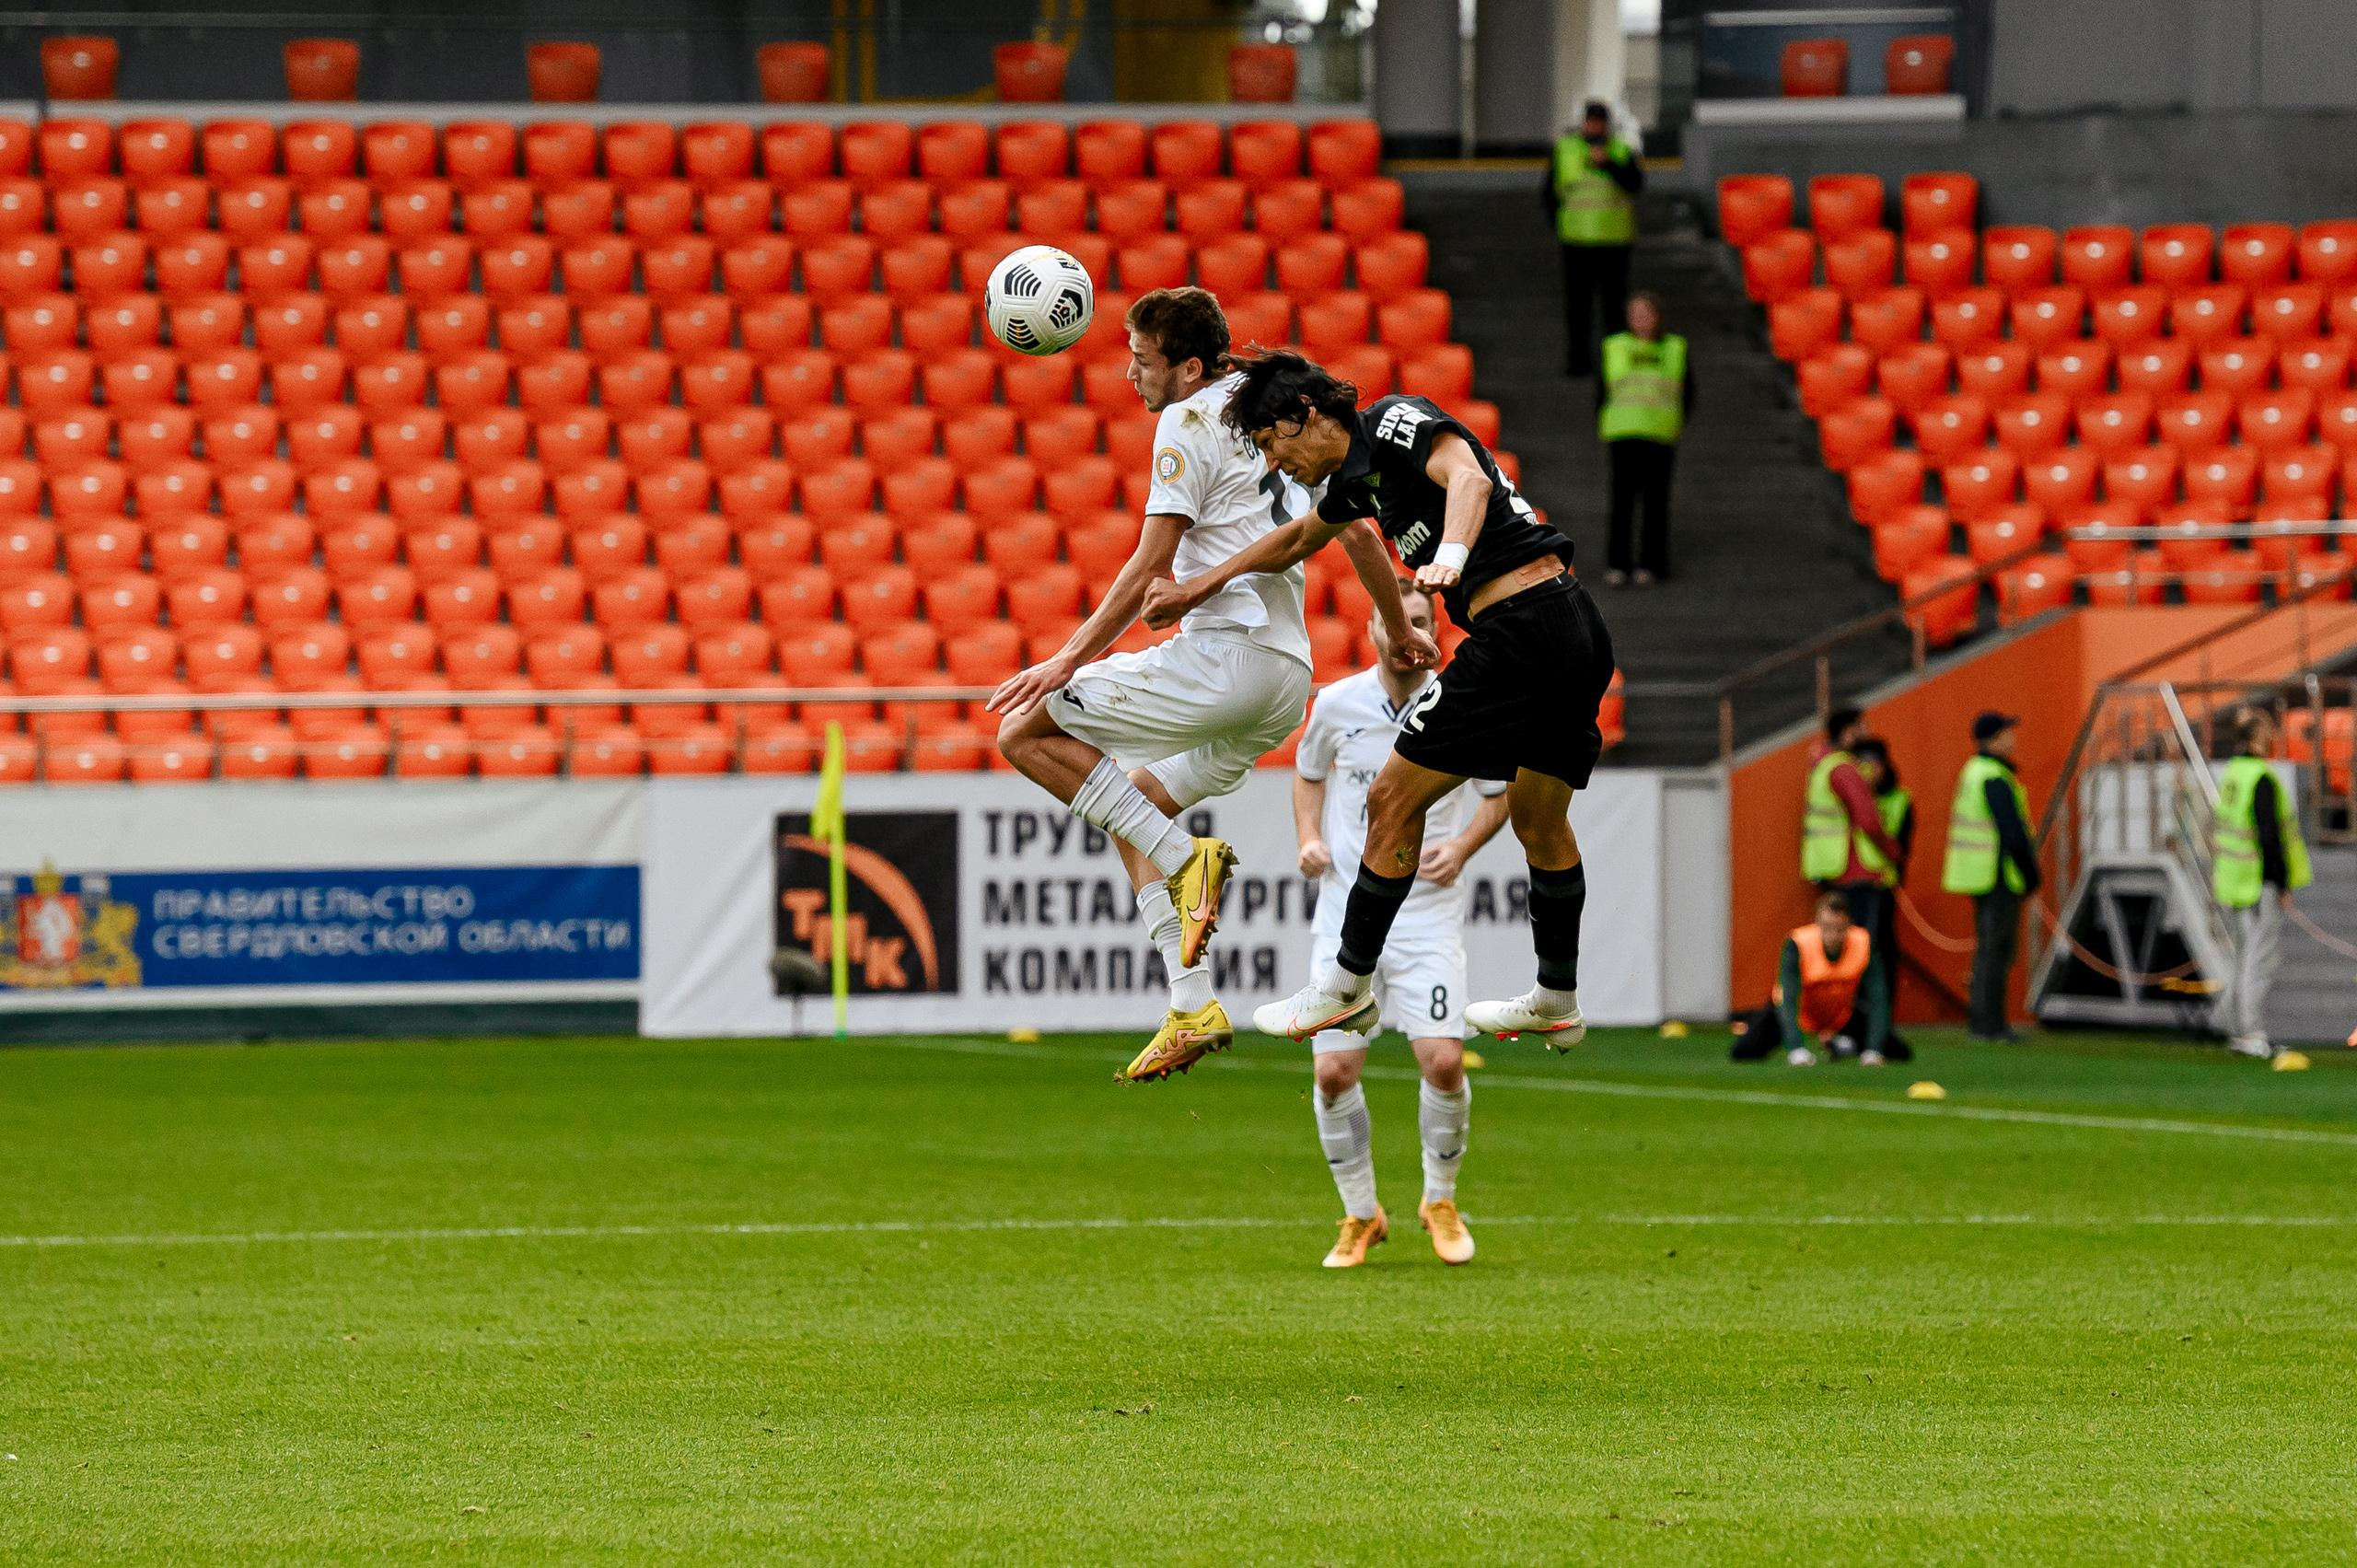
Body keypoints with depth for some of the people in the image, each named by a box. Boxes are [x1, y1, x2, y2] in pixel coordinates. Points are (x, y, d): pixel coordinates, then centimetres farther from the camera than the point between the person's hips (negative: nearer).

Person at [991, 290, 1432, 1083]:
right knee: (1132, 814, 18)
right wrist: (1401, 630, 34)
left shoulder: (1189, 421, -5)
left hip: (1224, 653, -9)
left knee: (1027, 733, -5)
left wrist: (1071, 658, -11)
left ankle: (1185, 858, -11)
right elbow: (1356, 532, 22)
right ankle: (1194, 1010, 9)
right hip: (1288, 675, 9)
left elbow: (1151, 564, -11)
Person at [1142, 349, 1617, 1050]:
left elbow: (1469, 477, -29)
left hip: (1521, 624, -10)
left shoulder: (1397, 421, -8)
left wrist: (1451, 556, -47)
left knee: (1394, 798, -1)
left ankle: (1348, 987, 7)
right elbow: (1299, 537, 40)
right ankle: (1557, 1003, 36)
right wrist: (1198, 588, 45)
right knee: (1538, 820, 24)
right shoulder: (1359, 472, 21)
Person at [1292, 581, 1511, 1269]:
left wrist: (1463, 847, -8)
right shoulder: (1335, 703, -1)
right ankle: (1361, 1216, 15)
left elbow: (1500, 792, 10)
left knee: (1443, 1062, -14)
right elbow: (1308, 771, 19)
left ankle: (1440, 1200, 13)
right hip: (1346, 910, 1)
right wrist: (1309, 839, 2)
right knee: (1334, 1072, -7)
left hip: (1429, 914, -1)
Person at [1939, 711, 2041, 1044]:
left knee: (1987, 946, 15)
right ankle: (1990, 1025, -7)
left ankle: (1981, 1022, 18)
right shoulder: (1995, 779, -18)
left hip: (1979, 875, 10)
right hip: (1998, 874, -10)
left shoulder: (1974, 771, 13)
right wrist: (2032, 875, -10)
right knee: (1998, 947, -7)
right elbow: (2013, 832, -20)